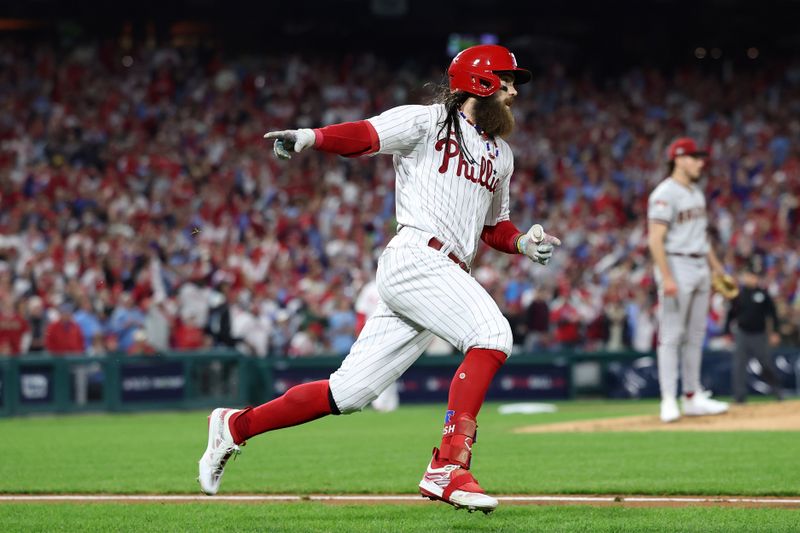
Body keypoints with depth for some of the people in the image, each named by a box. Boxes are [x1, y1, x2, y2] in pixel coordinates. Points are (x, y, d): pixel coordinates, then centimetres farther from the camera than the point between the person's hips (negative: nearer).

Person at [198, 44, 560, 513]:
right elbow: (363, 135, -11)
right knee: (492, 332, -28)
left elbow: (493, 227, 34)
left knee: (348, 394, 3)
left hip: (447, 279, 8)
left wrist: (523, 242, 11)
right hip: (413, 258, -8)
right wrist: (310, 137, -32)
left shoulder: (502, 154, 26)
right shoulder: (426, 122, 3)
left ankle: (236, 426, 17)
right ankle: (448, 467, -30)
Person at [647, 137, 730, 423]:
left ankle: (693, 398, 16)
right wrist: (666, 278, -25)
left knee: (695, 335, 11)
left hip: (700, 267, 9)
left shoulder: (697, 193, 15)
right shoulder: (664, 195, -13)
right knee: (671, 335, -8)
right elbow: (656, 239, -19)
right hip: (677, 267, -9)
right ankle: (669, 400, -8)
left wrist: (716, 267, 19)